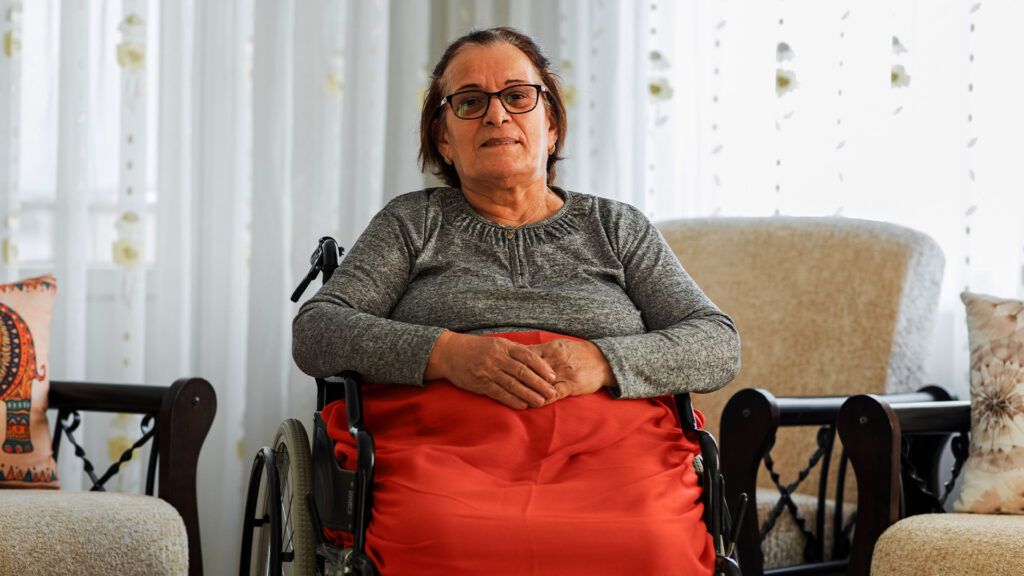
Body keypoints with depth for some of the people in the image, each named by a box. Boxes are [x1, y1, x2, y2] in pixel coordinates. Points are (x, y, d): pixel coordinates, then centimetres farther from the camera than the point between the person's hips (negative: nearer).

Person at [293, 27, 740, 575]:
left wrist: (603, 361, -7)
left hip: (610, 446, 1)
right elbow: (314, 332, 9)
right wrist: (446, 353, -9)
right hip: (447, 441, -1)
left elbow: (718, 345, 14)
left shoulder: (617, 227, 25)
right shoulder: (413, 222, 23)